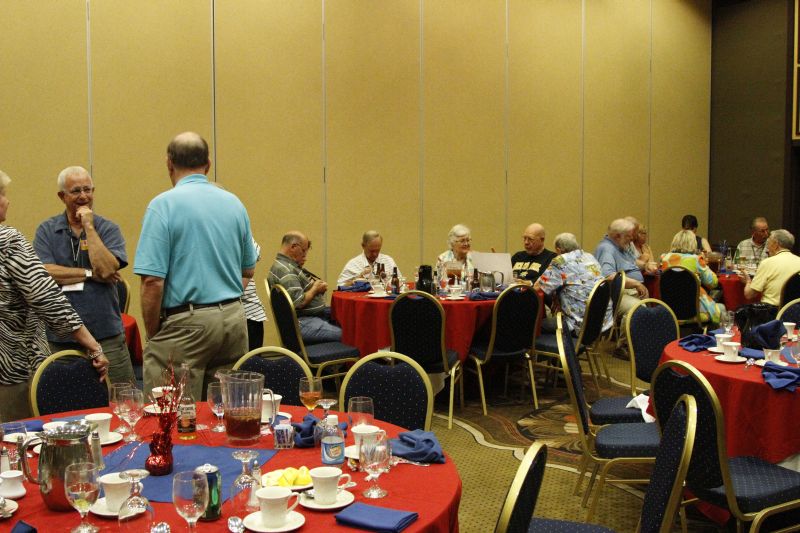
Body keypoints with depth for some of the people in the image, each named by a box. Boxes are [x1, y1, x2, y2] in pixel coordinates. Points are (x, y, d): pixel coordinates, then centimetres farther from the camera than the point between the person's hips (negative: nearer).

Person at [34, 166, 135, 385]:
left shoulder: (108, 229, 3)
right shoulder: (46, 231, 6)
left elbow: (106, 269, -14)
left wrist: (89, 227, -10)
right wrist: (91, 274, -10)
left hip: (106, 335, -1)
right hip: (60, 338, 1)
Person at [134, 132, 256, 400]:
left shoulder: (163, 204, -9)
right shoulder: (234, 203, 9)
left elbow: (152, 280, -14)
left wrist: (152, 334, -4)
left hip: (185, 324, -6)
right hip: (234, 319, 6)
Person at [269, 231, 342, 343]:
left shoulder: (291, 265, 14)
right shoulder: (284, 270, -18)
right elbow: (299, 302, -24)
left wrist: (316, 284, 3)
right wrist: (315, 289, -8)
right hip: (302, 323, -11)